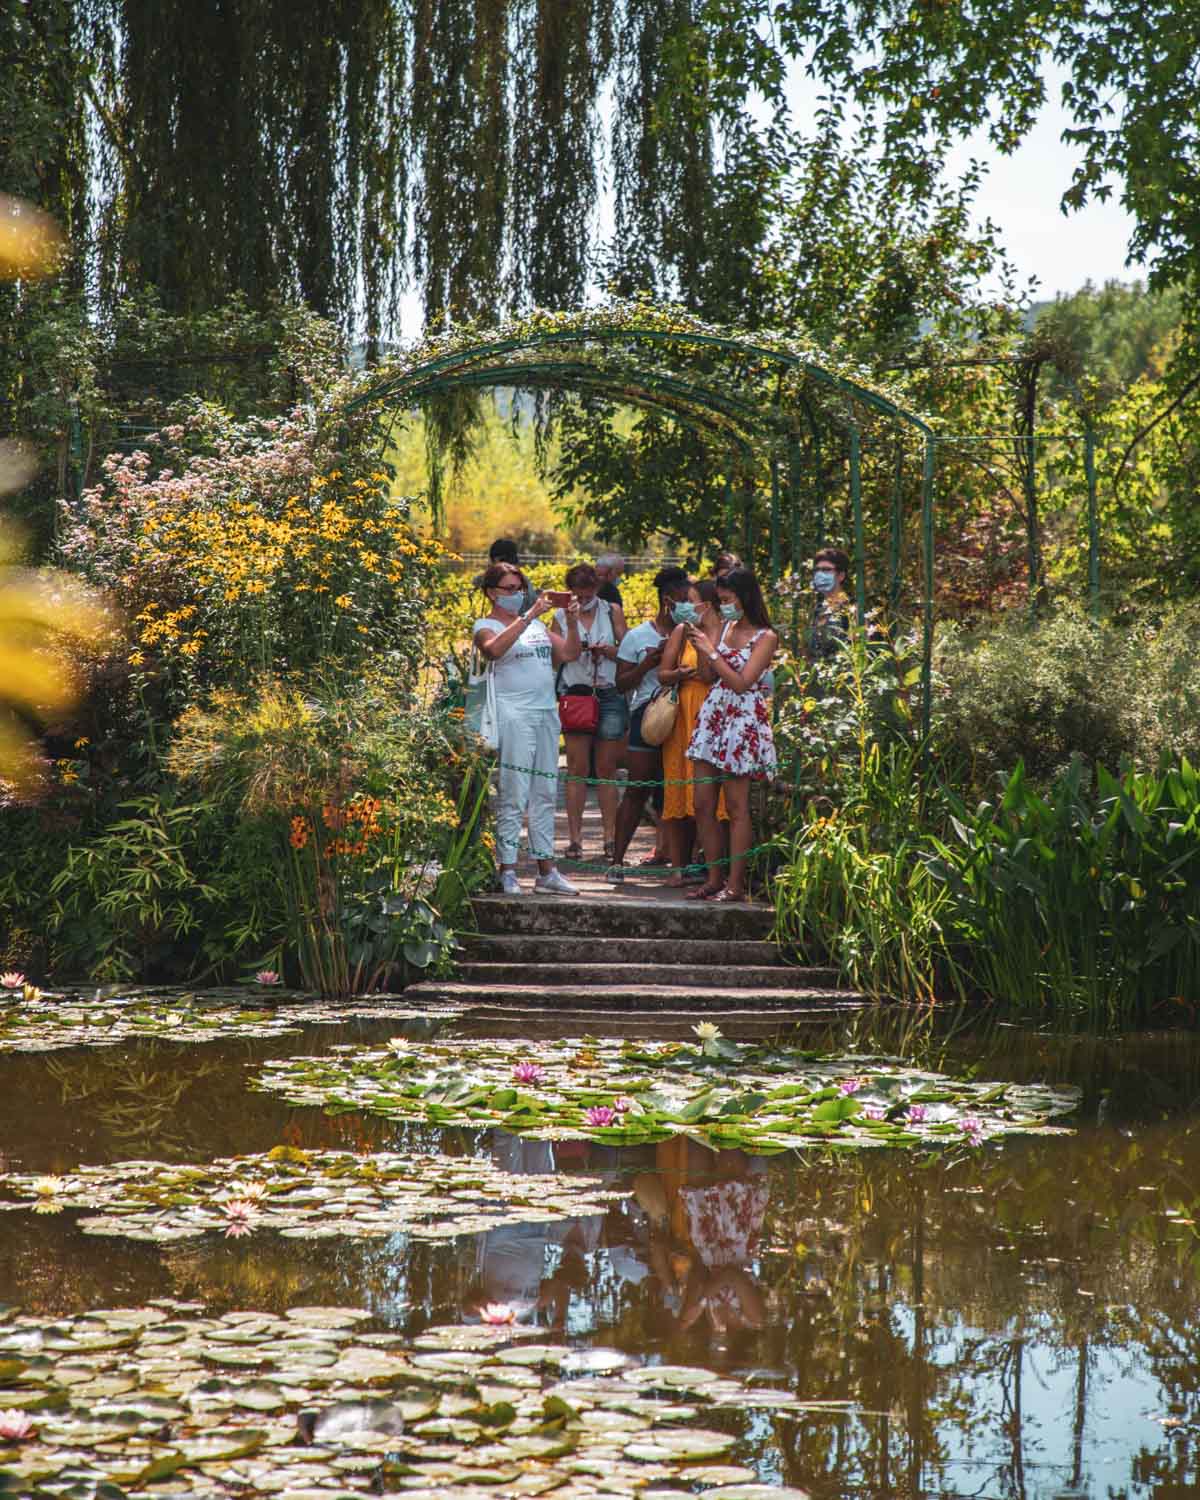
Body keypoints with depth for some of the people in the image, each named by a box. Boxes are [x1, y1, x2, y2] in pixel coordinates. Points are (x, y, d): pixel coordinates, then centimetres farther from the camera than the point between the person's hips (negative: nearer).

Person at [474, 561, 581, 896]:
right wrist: (528, 616, -24)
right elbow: (494, 649, -22)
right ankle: (508, 871, -6)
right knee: (513, 794, -8)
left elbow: (570, 654, 16)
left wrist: (572, 621, 2)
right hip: (513, 714, -6)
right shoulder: (486, 626, 1)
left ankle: (546, 871, 10)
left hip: (546, 710, 6)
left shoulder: (537, 625, 20)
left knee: (545, 793, 7)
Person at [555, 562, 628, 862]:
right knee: (578, 769, -3)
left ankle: (610, 838, 4)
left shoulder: (612, 612, 8)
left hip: (609, 694, 0)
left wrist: (609, 651, -11)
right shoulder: (561, 617, 8)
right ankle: (574, 838, -1)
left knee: (607, 770, 1)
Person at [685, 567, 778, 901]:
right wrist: (698, 645, 0)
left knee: (736, 806, -4)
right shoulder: (727, 627, 13)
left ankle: (735, 884, 0)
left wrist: (711, 650, -14)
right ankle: (713, 879, 13)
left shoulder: (765, 637, -8)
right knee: (702, 804, 5)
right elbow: (708, 677, 14)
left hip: (743, 720, -7)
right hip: (713, 713, 7)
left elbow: (741, 682, -16)